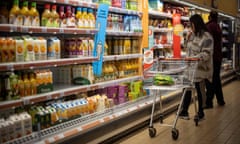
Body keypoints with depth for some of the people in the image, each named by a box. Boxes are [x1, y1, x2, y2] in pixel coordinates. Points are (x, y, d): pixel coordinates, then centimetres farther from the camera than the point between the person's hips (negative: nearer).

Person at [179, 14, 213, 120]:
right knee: (187, 88, 7)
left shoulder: (206, 37, -13)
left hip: (200, 68, -6)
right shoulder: (192, 35, 11)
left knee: (200, 90, 5)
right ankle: (184, 111, 16)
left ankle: (200, 113, 19)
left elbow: (206, 54, -19)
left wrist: (194, 58, -27)